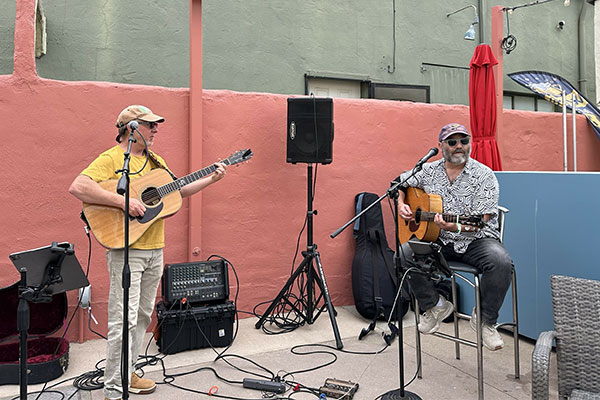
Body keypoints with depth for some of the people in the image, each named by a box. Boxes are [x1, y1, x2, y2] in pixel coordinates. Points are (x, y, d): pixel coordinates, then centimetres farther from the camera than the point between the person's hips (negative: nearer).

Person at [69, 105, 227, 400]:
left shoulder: (155, 160, 15)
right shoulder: (111, 159, -8)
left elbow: (177, 191, 21)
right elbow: (77, 187, -21)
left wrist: (210, 179, 13)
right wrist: (123, 201, -26)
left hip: (154, 249, 8)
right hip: (126, 249, -8)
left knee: (143, 315, 16)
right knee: (124, 318, -6)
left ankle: (126, 373, 32)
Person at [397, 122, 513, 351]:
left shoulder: (484, 175, -7)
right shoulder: (429, 171, 4)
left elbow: (481, 221, -15)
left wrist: (456, 228, -34)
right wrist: (401, 204, -2)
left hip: (476, 240, -2)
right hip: (438, 240, 3)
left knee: (501, 262, -32)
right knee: (404, 254, -22)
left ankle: (485, 319, -5)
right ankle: (434, 306, 0)